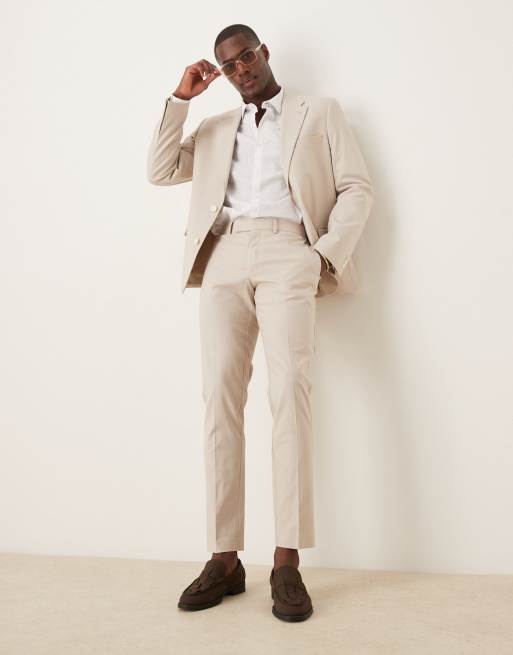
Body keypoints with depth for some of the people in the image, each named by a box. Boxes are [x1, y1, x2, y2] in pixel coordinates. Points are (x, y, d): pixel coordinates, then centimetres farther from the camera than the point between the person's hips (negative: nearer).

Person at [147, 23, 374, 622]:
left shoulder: (320, 113, 19)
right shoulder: (214, 128, 28)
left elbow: (356, 189, 9)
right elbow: (160, 172, 18)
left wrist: (327, 256, -6)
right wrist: (181, 97, 14)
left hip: (287, 253, -3)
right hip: (223, 258, 3)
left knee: (290, 388, -21)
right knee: (220, 396, -9)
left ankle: (287, 563, -18)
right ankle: (224, 559, -6)